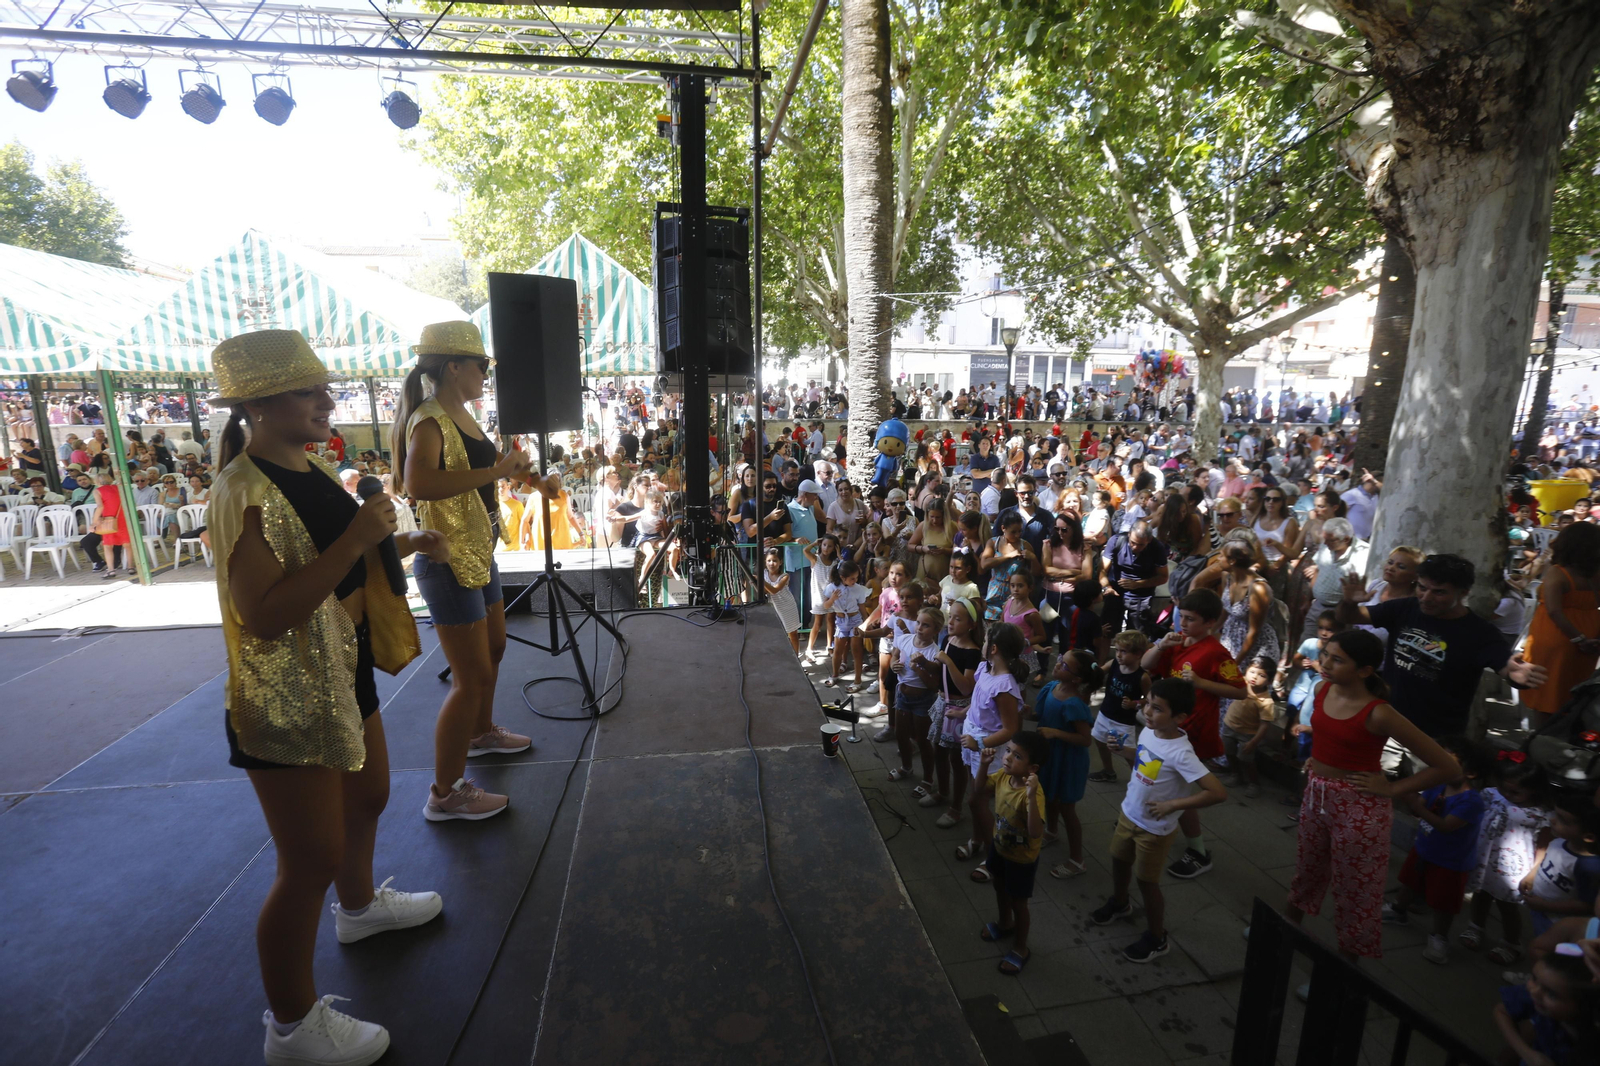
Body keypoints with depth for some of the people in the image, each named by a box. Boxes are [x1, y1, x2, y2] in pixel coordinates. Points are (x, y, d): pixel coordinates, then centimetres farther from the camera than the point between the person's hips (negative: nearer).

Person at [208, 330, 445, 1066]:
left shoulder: (308, 473, 6)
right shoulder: (244, 492, -22)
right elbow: (263, 614, -30)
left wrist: (408, 544, 7)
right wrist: (356, 537, -32)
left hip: (344, 673, 9)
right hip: (287, 697, -9)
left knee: (366, 798, 27)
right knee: (310, 861, 3)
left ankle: (359, 906, 54)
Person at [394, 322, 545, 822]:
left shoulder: (461, 414, 10)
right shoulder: (429, 420, -19)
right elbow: (418, 483, -39)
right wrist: (494, 471, -33)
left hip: (479, 552, 10)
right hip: (449, 561, -10)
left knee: (493, 649, 26)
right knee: (472, 678, -4)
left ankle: (481, 731, 50)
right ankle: (445, 793, 11)